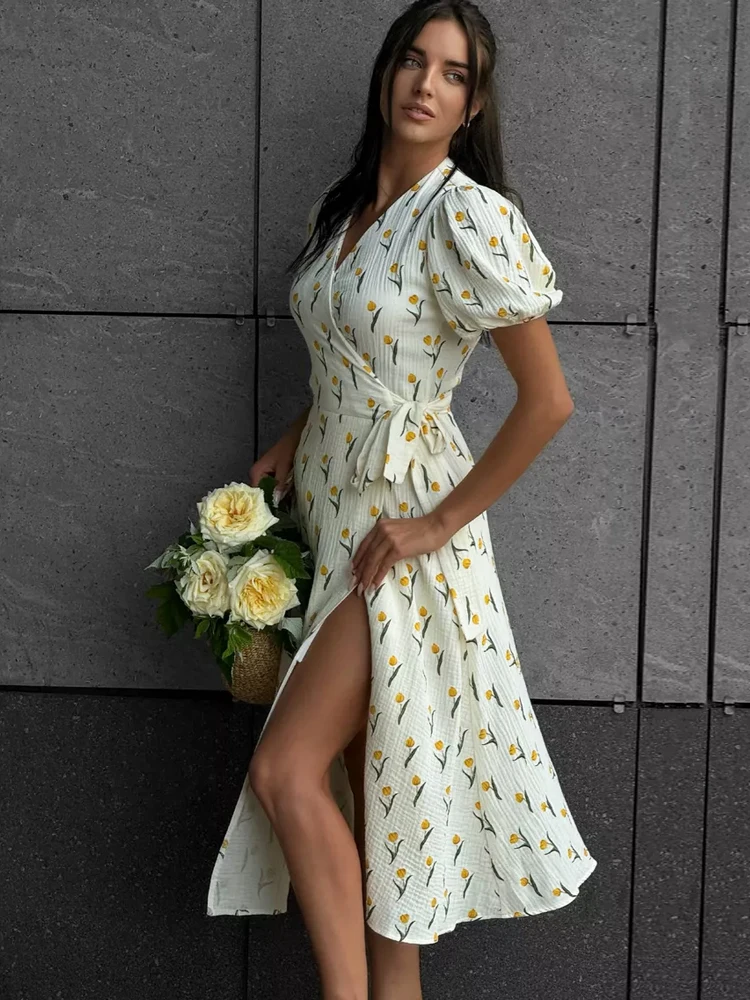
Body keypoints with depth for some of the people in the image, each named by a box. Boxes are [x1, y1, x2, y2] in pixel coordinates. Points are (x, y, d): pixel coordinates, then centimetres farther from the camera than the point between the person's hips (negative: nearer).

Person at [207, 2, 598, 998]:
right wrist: (287, 445, 8)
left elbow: (548, 401, -19)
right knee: (368, 777, 11)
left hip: (404, 530, -7)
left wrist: (441, 523, -16)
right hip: (330, 509, 7)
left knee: (285, 770, -9)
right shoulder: (343, 205, 8)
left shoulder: (470, 217, -16)